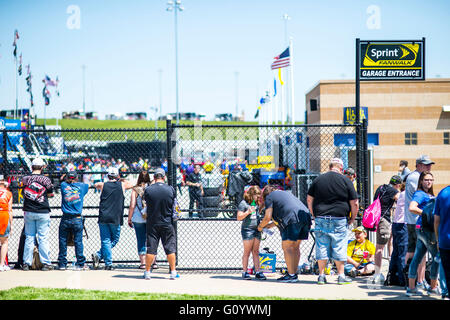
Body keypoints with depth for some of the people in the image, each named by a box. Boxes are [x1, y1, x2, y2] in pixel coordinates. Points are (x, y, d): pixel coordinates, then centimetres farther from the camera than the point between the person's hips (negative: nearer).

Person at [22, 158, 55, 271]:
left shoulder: (25, 179, -2)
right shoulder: (46, 179, -8)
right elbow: (50, 194, 1)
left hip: (28, 212, 3)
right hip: (42, 213, -3)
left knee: (29, 237, 9)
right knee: (43, 238, 2)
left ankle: (26, 263, 8)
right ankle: (45, 263, 3)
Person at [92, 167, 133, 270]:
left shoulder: (103, 185, 6)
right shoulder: (122, 185, 3)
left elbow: (96, 184, 29)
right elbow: (131, 184, 25)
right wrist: (121, 180, 38)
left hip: (103, 218, 1)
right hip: (115, 219, -1)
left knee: (105, 241, 3)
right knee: (114, 240, 10)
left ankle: (108, 264, -7)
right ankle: (99, 255, -7)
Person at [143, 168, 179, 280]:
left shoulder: (148, 190, -9)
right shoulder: (170, 189, -6)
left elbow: (146, 203, 4)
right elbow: (173, 204, 4)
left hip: (152, 223, 0)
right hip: (167, 223, 0)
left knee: (151, 248, 5)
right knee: (170, 247, 7)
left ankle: (147, 272, 9)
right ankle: (173, 272, 8)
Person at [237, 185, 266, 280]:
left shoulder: (256, 203, 15)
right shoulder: (244, 203, -6)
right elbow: (239, 217, -8)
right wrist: (248, 212, -20)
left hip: (257, 230, 6)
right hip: (247, 229, -6)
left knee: (256, 252, 6)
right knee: (247, 252, -4)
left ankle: (257, 272, 5)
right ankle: (245, 272, 1)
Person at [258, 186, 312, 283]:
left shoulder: (269, 197, 10)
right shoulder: (286, 193, 34)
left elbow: (267, 217, 2)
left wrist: (260, 226, 21)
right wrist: (270, 225, 42)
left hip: (293, 220, -8)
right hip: (305, 216, 8)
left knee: (287, 247, -4)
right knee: (295, 247, 14)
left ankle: (291, 275, -10)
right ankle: (294, 273, 15)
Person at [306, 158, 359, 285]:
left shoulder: (318, 180, 8)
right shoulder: (346, 181, -1)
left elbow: (309, 199, 11)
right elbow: (354, 203, -2)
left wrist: (314, 215, 18)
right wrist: (353, 218, 11)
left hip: (321, 219, 3)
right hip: (339, 220, -2)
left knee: (321, 247, 6)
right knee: (339, 248, 3)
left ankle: (321, 275, 8)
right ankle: (341, 276, 5)